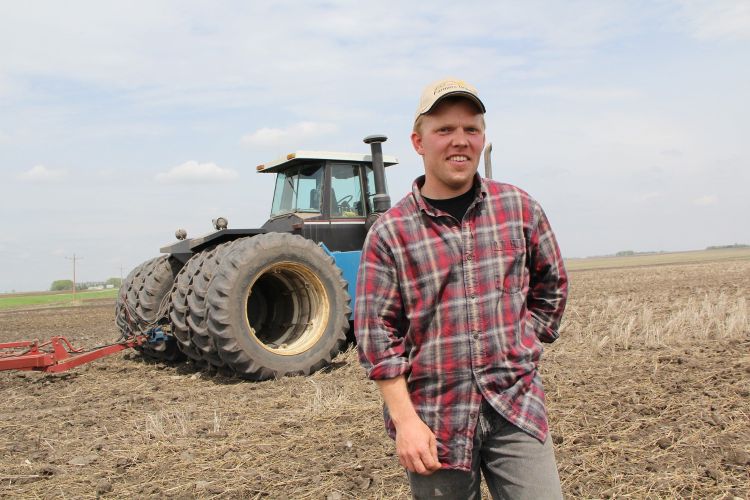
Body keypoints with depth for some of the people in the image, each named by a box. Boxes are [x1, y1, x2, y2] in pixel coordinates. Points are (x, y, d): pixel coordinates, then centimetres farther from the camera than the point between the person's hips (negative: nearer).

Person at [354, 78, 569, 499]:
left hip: (516, 405, 2)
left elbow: (551, 286, 16)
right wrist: (405, 419, -11)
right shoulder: (389, 233, -5)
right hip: (436, 417, -1)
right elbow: (377, 333, -7)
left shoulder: (520, 208, 3)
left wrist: (523, 347, 8)